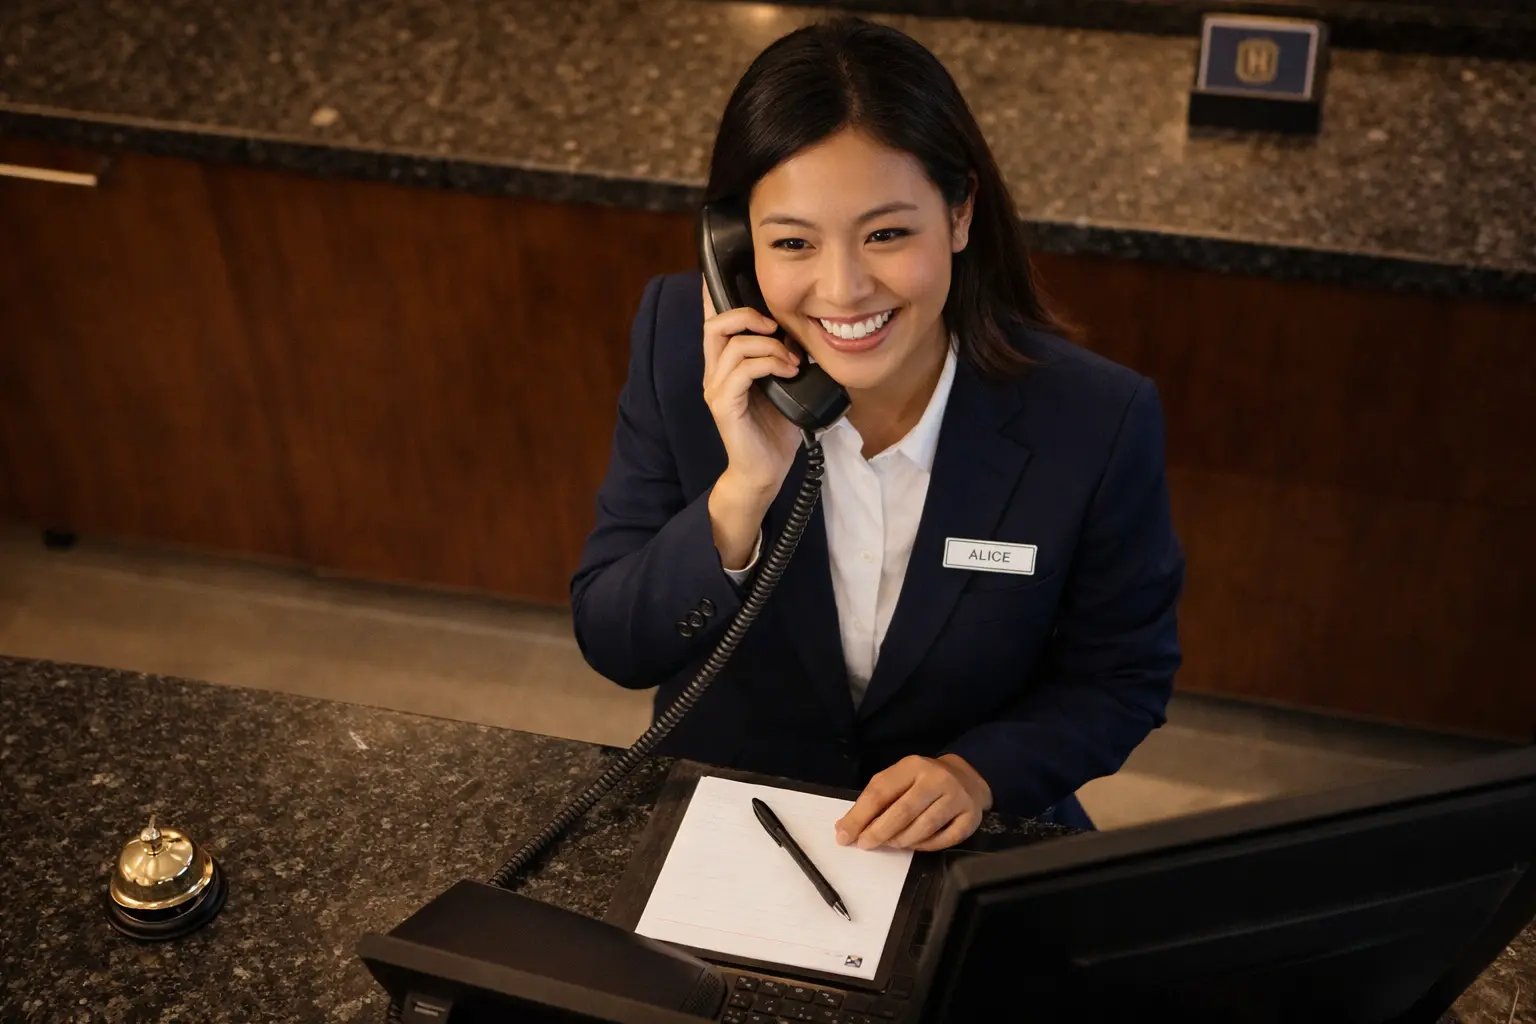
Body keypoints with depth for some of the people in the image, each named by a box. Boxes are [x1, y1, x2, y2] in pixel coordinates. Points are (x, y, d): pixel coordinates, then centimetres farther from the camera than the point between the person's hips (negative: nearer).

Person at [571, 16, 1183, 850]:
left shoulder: (1096, 421, -17)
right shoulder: (681, 346, -13)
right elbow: (613, 647, -10)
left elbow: (1122, 678, -2)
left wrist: (979, 774, -18)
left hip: (967, 848, 1)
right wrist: (741, 495, -25)